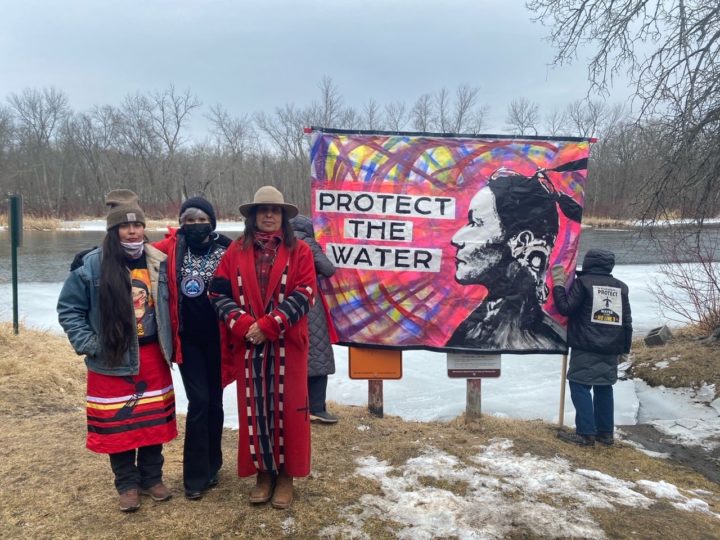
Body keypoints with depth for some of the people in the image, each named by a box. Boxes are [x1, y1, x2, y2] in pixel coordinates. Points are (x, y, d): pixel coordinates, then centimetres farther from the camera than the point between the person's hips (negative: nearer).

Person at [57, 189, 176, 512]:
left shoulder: (158, 262, 0)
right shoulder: (92, 265, -10)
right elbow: (68, 308, -3)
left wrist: (168, 344, 6)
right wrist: (88, 344, -11)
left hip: (152, 356, 3)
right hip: (112, 360, -3)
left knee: (154, 419, 11)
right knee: (118, 423, 6)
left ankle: (152, 478, 29)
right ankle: (127, 484, 24)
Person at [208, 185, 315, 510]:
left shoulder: (299, 252, 1)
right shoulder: (236, 252, 6)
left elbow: (303, 296, -9)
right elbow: (219, 293, 0)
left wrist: (268, 325, -17)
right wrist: (243, 324, -16)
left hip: (286, 344, -1)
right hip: (247, 344, 2)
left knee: (286, 407, 6)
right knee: (254, 408, 9)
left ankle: (285, 475, 21)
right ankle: (263, 472, 24)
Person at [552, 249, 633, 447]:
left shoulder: (583, 282, -6)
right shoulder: (621, 287, 12)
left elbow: (566, 307, -10)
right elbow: (626, 321, 13)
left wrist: (558, 283, 0)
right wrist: (624, 347, 19)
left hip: (586, 348, -6)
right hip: (610, 349, 6)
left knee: (580, 386, -3)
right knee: (604, 388, 14)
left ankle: (586, 433, -7)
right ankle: (605, 432, 18)